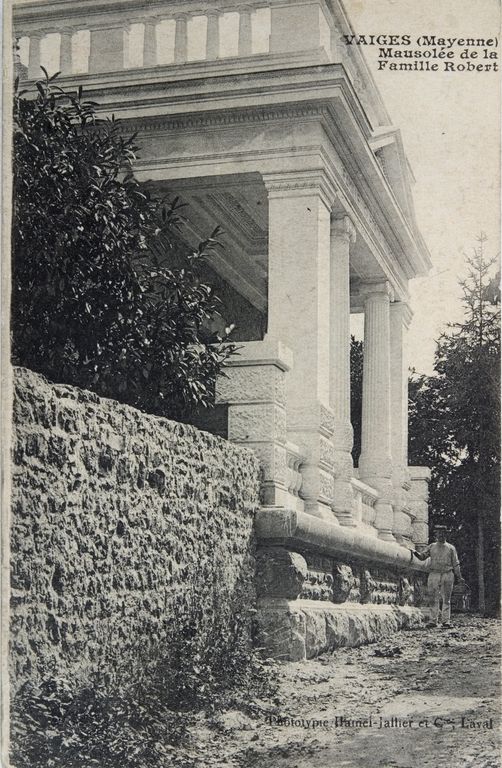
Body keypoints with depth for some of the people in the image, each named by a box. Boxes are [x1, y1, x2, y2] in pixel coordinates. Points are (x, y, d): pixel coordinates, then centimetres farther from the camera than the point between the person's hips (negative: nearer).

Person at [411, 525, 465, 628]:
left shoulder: (451, 548, 10)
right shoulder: (431, 547, 13)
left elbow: (455, 563, 10)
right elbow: (422, 556, 6)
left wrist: (459, 577, 4)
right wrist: (415, 552, -14)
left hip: (447, 575, -1)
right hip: (434, 574, 1)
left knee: (446, 599, 0)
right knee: (434, 599, -1)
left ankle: (446, 620, 2)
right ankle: (433, 620, 1)